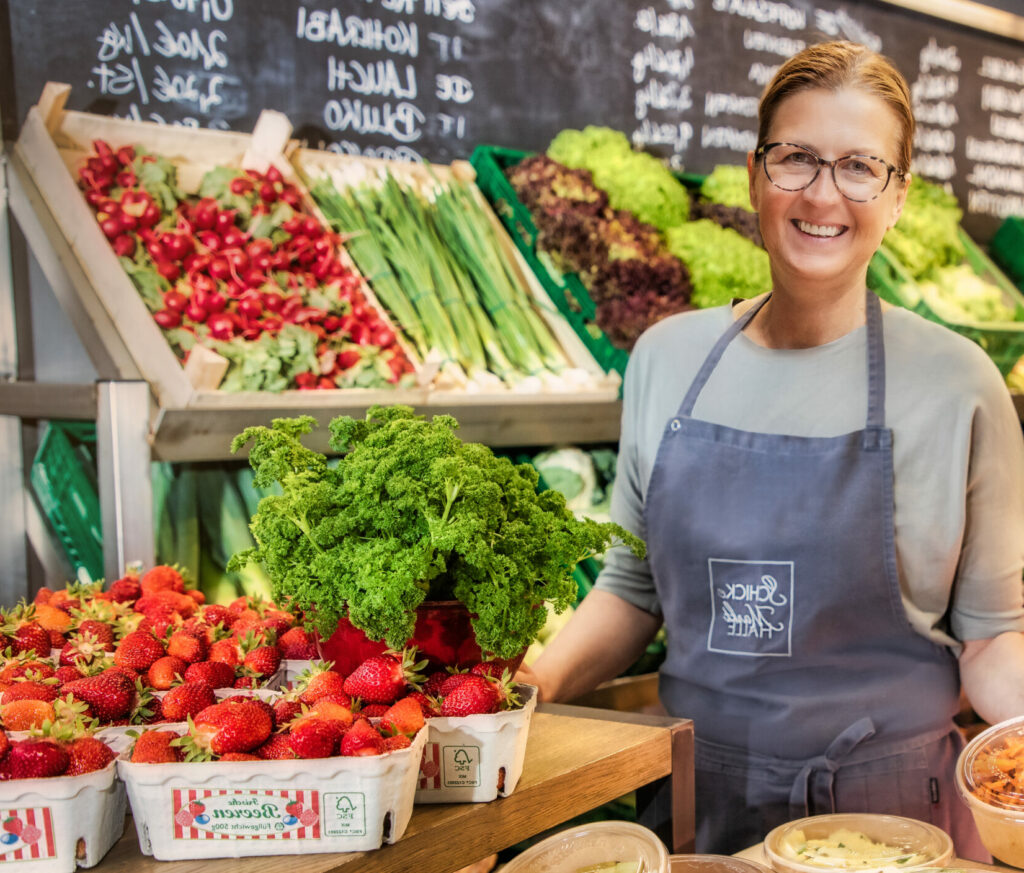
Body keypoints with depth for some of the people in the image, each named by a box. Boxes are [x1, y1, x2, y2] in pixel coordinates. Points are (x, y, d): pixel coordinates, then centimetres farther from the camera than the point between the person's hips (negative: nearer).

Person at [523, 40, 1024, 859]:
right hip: (699, 793, 3)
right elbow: (633, 589, 6)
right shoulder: (667, 358, -1)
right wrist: (533, 683, -9)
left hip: (887, 806, -2)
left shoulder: (956, 383, -9)